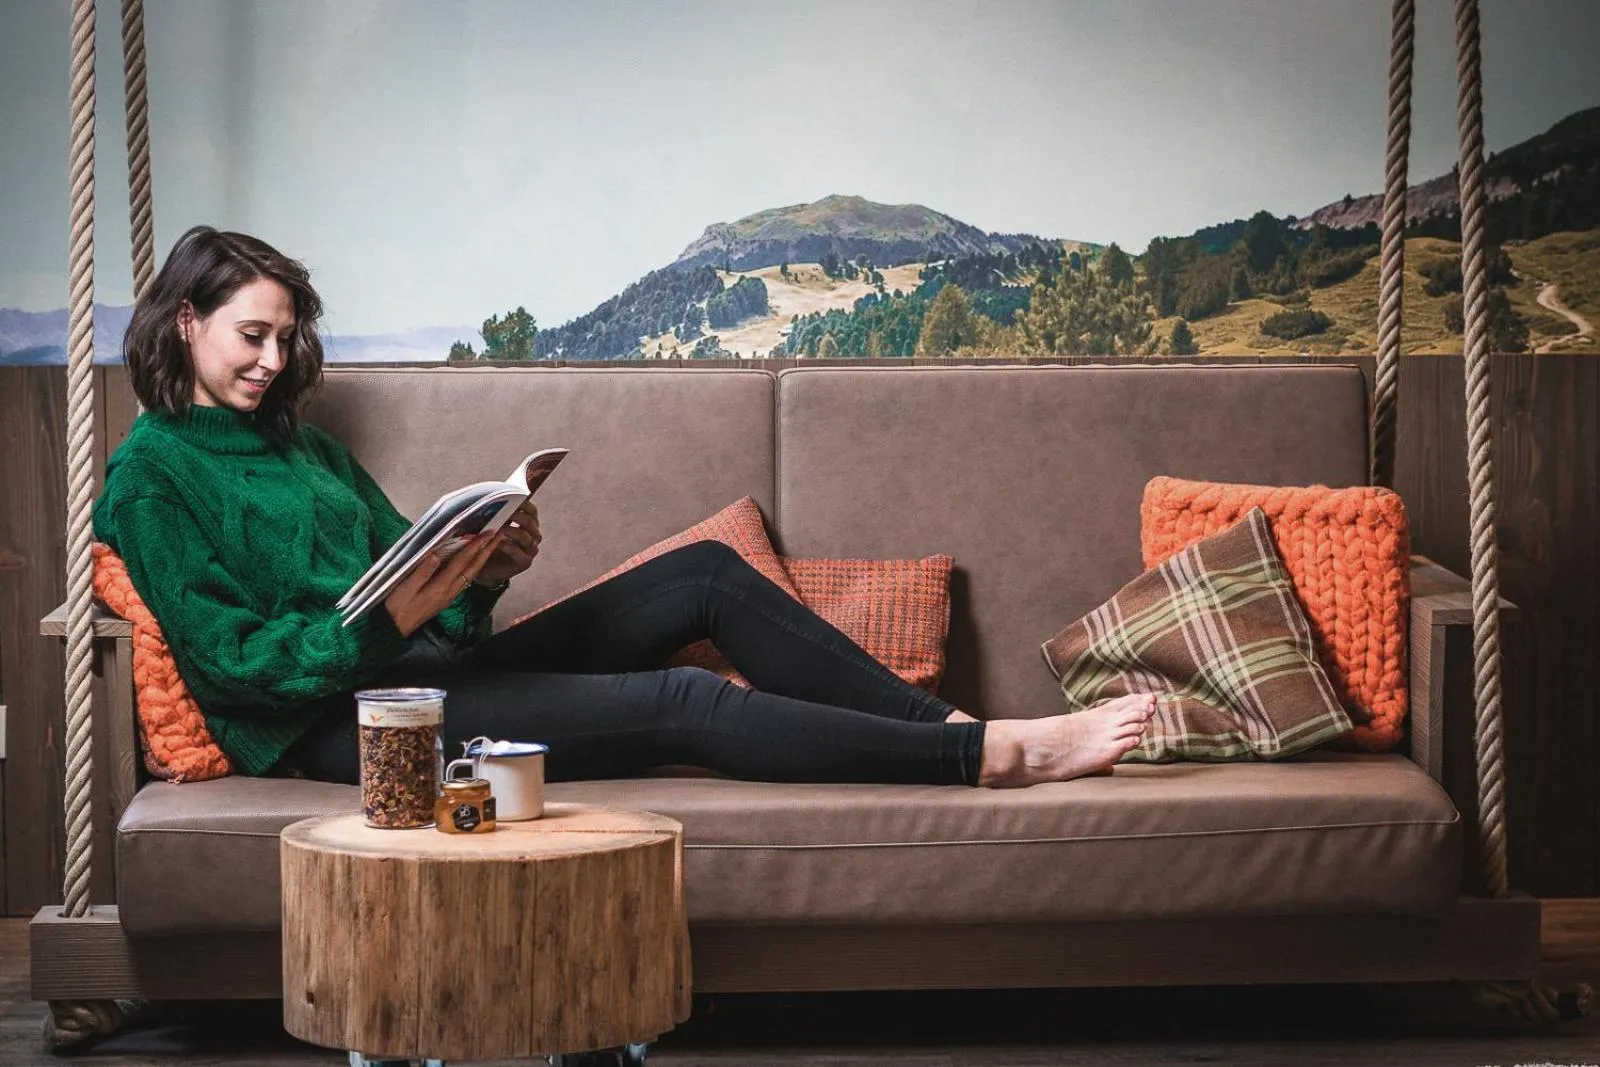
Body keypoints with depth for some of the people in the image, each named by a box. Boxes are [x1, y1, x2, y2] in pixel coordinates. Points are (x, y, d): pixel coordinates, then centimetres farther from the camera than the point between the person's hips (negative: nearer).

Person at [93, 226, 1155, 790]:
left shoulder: (304, 443, 21)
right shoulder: (151, 474, -3)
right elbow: (230, 655, -14)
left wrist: (481, 574, -7)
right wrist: (392, 618, -26)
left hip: (431, 667, 8)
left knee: (704, 572, -3)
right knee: (681, 702, -21)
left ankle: (942, 721, -4)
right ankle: (993, 755, -19)